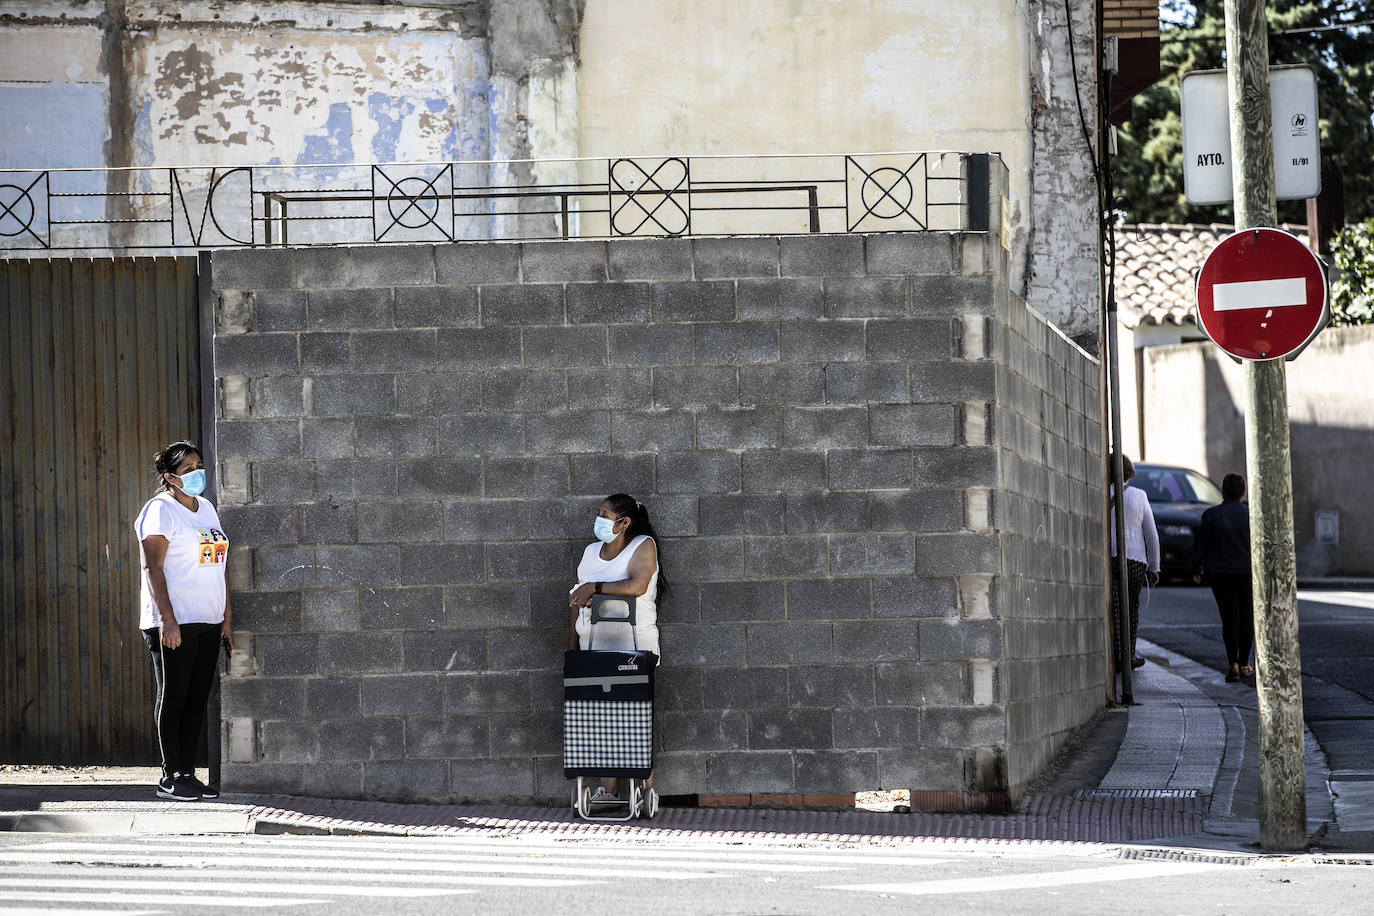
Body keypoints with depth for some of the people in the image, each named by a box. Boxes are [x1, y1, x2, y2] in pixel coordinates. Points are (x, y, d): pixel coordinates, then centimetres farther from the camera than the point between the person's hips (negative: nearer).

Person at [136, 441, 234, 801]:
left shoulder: (207, 509, 17)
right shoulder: (160, 510, -7)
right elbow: (153, 568, -14)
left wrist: (227, 617, 14)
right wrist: (166, 619, -22)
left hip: (208, 621, 7)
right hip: (175, 622, -7)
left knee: (198, 699, 7)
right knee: (173, 697, -3)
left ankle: (188, 772, 12)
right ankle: (171, 776, 0)